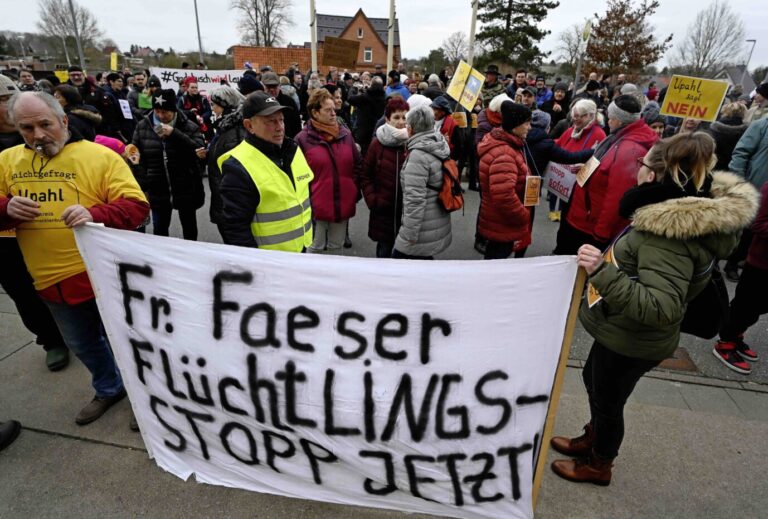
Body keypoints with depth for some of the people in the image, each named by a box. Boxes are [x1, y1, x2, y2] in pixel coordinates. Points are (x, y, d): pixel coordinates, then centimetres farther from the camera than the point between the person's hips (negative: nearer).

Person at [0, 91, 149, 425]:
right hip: (50, 281, 6)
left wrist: (95, 214, -34)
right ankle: (110, 389, 48)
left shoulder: (100, 156, -11)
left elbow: (137, 206, -17)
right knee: (82, 346, 24)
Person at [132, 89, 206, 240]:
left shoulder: (188, 126, -8)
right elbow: (136, 153, 9)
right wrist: (145, 178, -6)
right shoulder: (143, 126, 2)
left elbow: (200, 150, -21)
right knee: (159, 228, 11)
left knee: (189, 226, 15)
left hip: (185, 187, -2)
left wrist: (174, 134, -25)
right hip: (158, 188, 2)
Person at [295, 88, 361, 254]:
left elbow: (358, 164, 13)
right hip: (317, 204, -4)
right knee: (316, 247, 10)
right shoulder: (303, 138, -8)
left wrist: (354, 188, 5)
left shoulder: (345, 133, 5)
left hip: (343, 203, 4)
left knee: (336, 245, 18)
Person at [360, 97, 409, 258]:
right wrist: (372, 199, -7)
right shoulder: (377, 144, -1)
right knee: (384, 250, 13)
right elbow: (365, 176, 4)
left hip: (408, 210, 0)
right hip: (384, 210, 0)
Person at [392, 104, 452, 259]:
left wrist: (409, 235, -18)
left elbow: (415, 199, -24)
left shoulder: (418, 155, -20)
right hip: (438, 224, 9)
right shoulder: (440, 147, 7)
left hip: (423, 232, -8)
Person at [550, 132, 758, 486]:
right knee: (594, 382, 28)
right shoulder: (688, 213, 0)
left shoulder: (672, 233, -32)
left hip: (632, 341, -9)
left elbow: (660, 307, -38)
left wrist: (602, 272, -43)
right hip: (621, 331, 9)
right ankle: (591, 440, 52)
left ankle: (598, 465, 41)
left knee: (607, 401, 14)